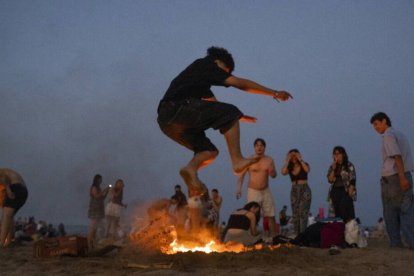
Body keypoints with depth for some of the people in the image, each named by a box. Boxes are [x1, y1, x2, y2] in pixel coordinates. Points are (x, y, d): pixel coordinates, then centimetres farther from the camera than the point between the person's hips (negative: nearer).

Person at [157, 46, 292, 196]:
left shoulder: (201, 76, 34)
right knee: (230, 113, -4)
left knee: (210, 151, 14)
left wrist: (240, 116, 47)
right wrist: (274, 93, 8)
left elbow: (213, 104, 42)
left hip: (166, 119, 9)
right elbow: (241, 84, 4)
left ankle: (190, 168, -14)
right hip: (179, 108, -9)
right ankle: (237, 160, -14)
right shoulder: (205, 65, 8)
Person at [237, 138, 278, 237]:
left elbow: (274, 175, 7)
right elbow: (241, 175, -2)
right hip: (253, 192, -3)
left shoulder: (269, 160, 4)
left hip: (266, 191, 3)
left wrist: (272, 171, -17)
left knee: (271, 216, 3)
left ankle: (274, 237, 10)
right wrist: (239, 189, -11)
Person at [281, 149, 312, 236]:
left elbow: (307, 170, -23)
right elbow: (283, 172, -14)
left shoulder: (304, 165, 1)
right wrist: (288, 160, -10)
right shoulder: (290, 167, 7)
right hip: (294, 191, 4)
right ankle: (295, 234, 12)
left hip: (305, 190, -4)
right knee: (295, 214, 6)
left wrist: (300, 160, -17)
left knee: (303, 213, -11)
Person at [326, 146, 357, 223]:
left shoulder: (349, 166, -1)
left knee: (347, 216, -11)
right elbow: (330, 180, 3)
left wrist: (350, 195, -12)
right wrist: (333, 168, -5)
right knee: (337, 214, 2)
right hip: (335, 192, 5)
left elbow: (352, 181, -5)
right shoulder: (332, 166, 13)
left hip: (346, 192, -5)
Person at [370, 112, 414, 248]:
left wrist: (402, 177, -24)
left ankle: (395, 243, 5)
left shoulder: (388, 135, -6)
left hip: (392, 178, -7)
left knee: (390, 213, 2)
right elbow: (400, 157, 14)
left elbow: (397, 157, -18)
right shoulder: (401, 134, 19)